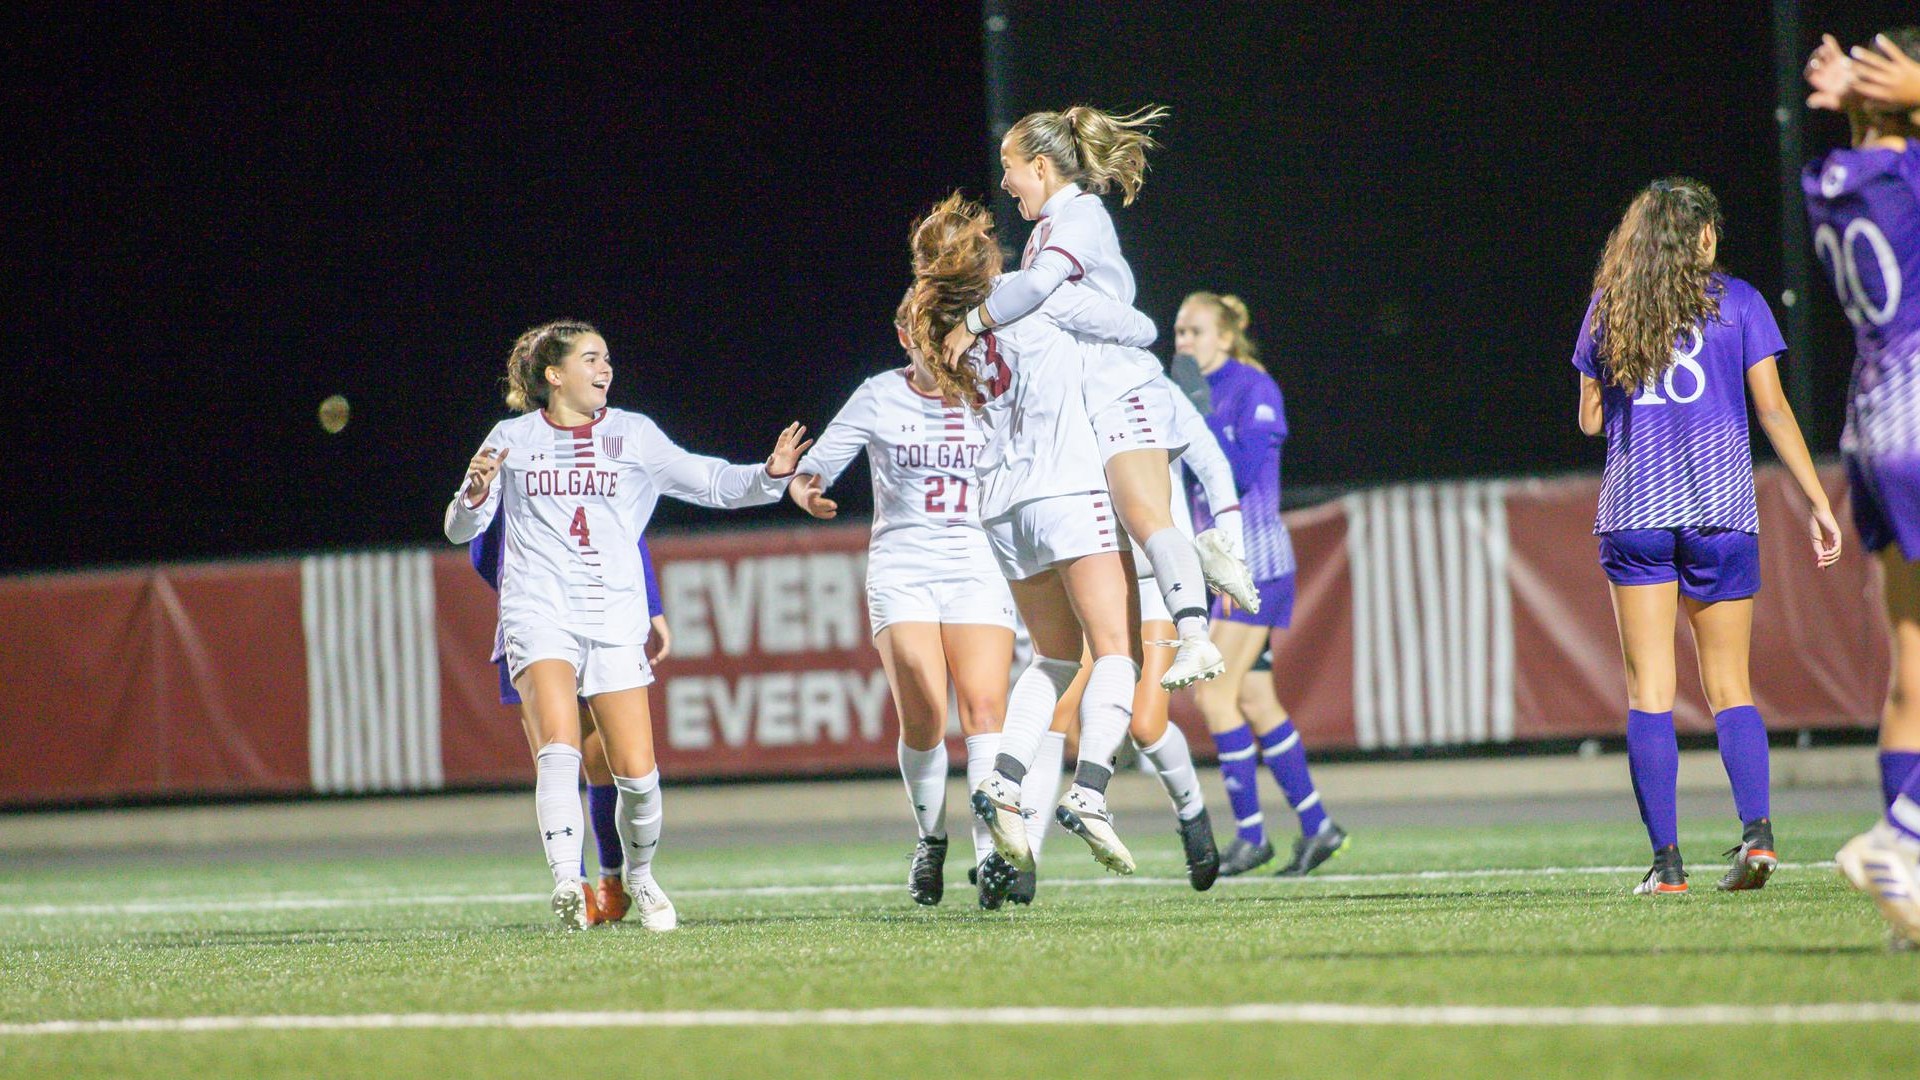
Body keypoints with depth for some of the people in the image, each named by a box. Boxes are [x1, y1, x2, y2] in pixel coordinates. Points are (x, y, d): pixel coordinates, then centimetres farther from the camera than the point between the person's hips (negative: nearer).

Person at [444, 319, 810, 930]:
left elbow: (711, 483, 5)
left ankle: (639, 876, 22)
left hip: (615, 618, 1)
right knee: (559, 746, -25)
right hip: (539, 614, -1)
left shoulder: (632, 435, 9)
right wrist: (476, 493, -10)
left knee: (637, 773, -4)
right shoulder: (513, 439, 8)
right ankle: (567, 885, -30)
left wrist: (771, 475, -13)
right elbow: (460, 531, 11)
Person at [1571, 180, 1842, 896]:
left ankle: (1666, 861, -6)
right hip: (1721, 510, -1)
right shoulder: (1736, 302, 3)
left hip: (1634, 510, 1)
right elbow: (1773, 409, -1)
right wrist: (1818, 503, 1)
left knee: (1649, 692, 1)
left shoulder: (1607, 307, 9)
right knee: (1729, 686, 7)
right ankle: (1756, 829, -14)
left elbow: (1590, 419, 13)